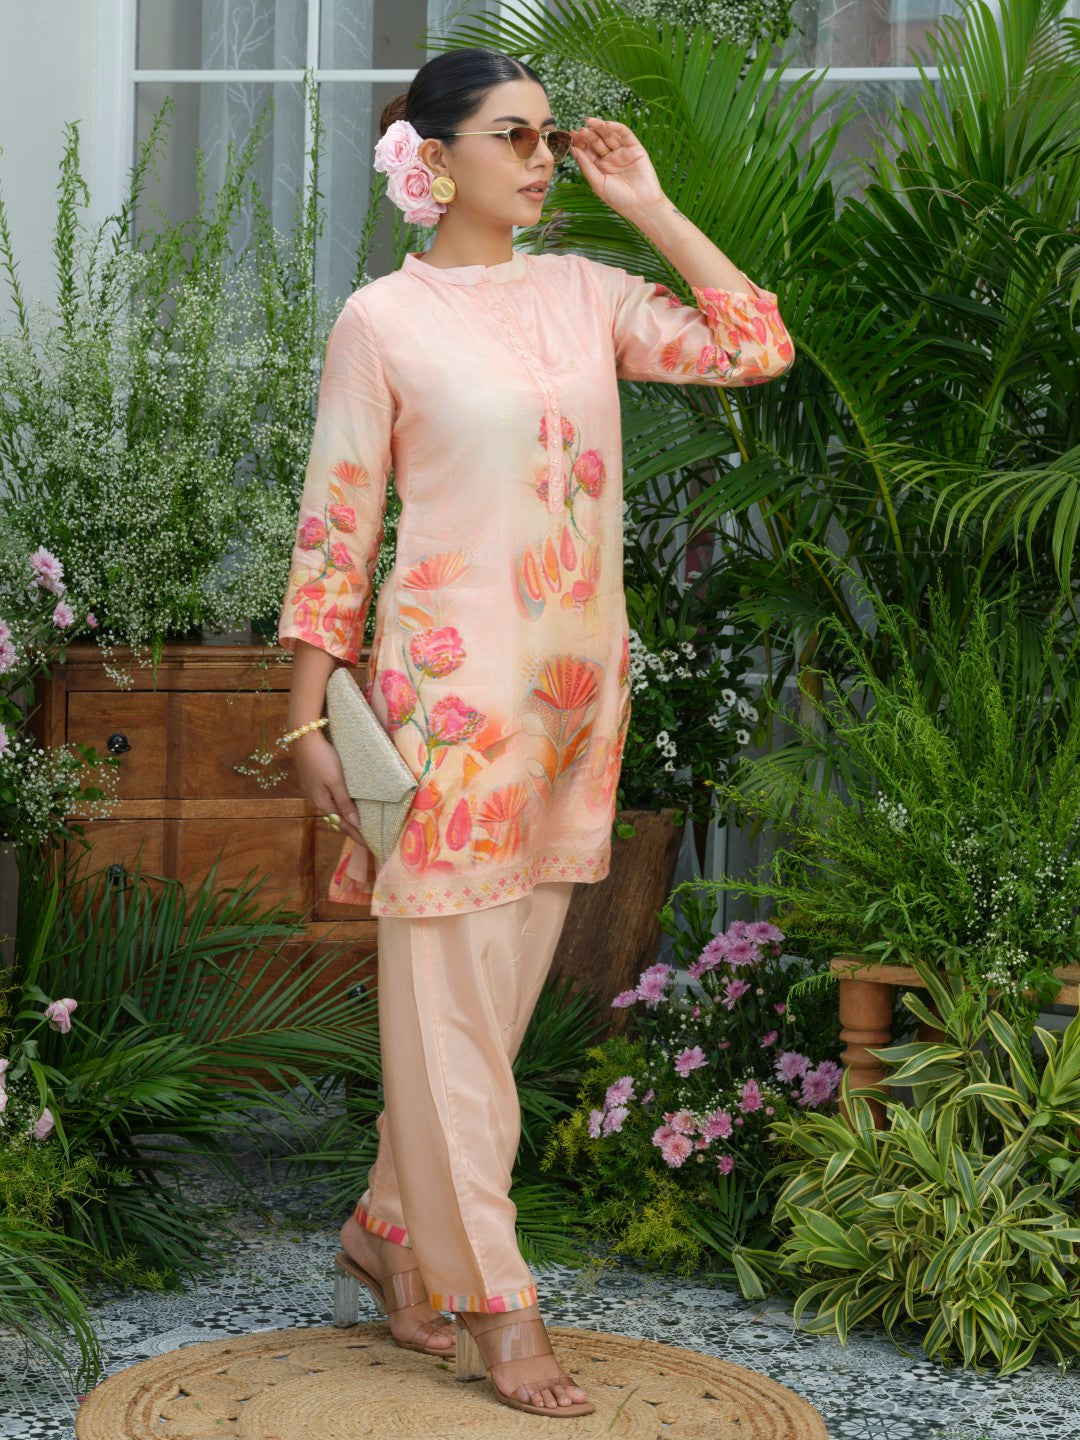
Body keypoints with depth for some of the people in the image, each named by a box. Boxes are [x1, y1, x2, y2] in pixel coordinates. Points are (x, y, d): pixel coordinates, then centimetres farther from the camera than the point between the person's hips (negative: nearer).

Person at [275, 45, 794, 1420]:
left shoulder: (583, 294, 9)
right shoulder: (382, 320, -3)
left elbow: (756, 347, 1)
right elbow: (334, 527, -3)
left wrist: (648, 206, 1)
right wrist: (310, 718, -6)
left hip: (577, 679, 6)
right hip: (451, 680, -5)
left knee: (502, 985, 12)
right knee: (449, 989, -2)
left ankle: (391, 1230, 29)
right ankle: (494, 1305, 5)